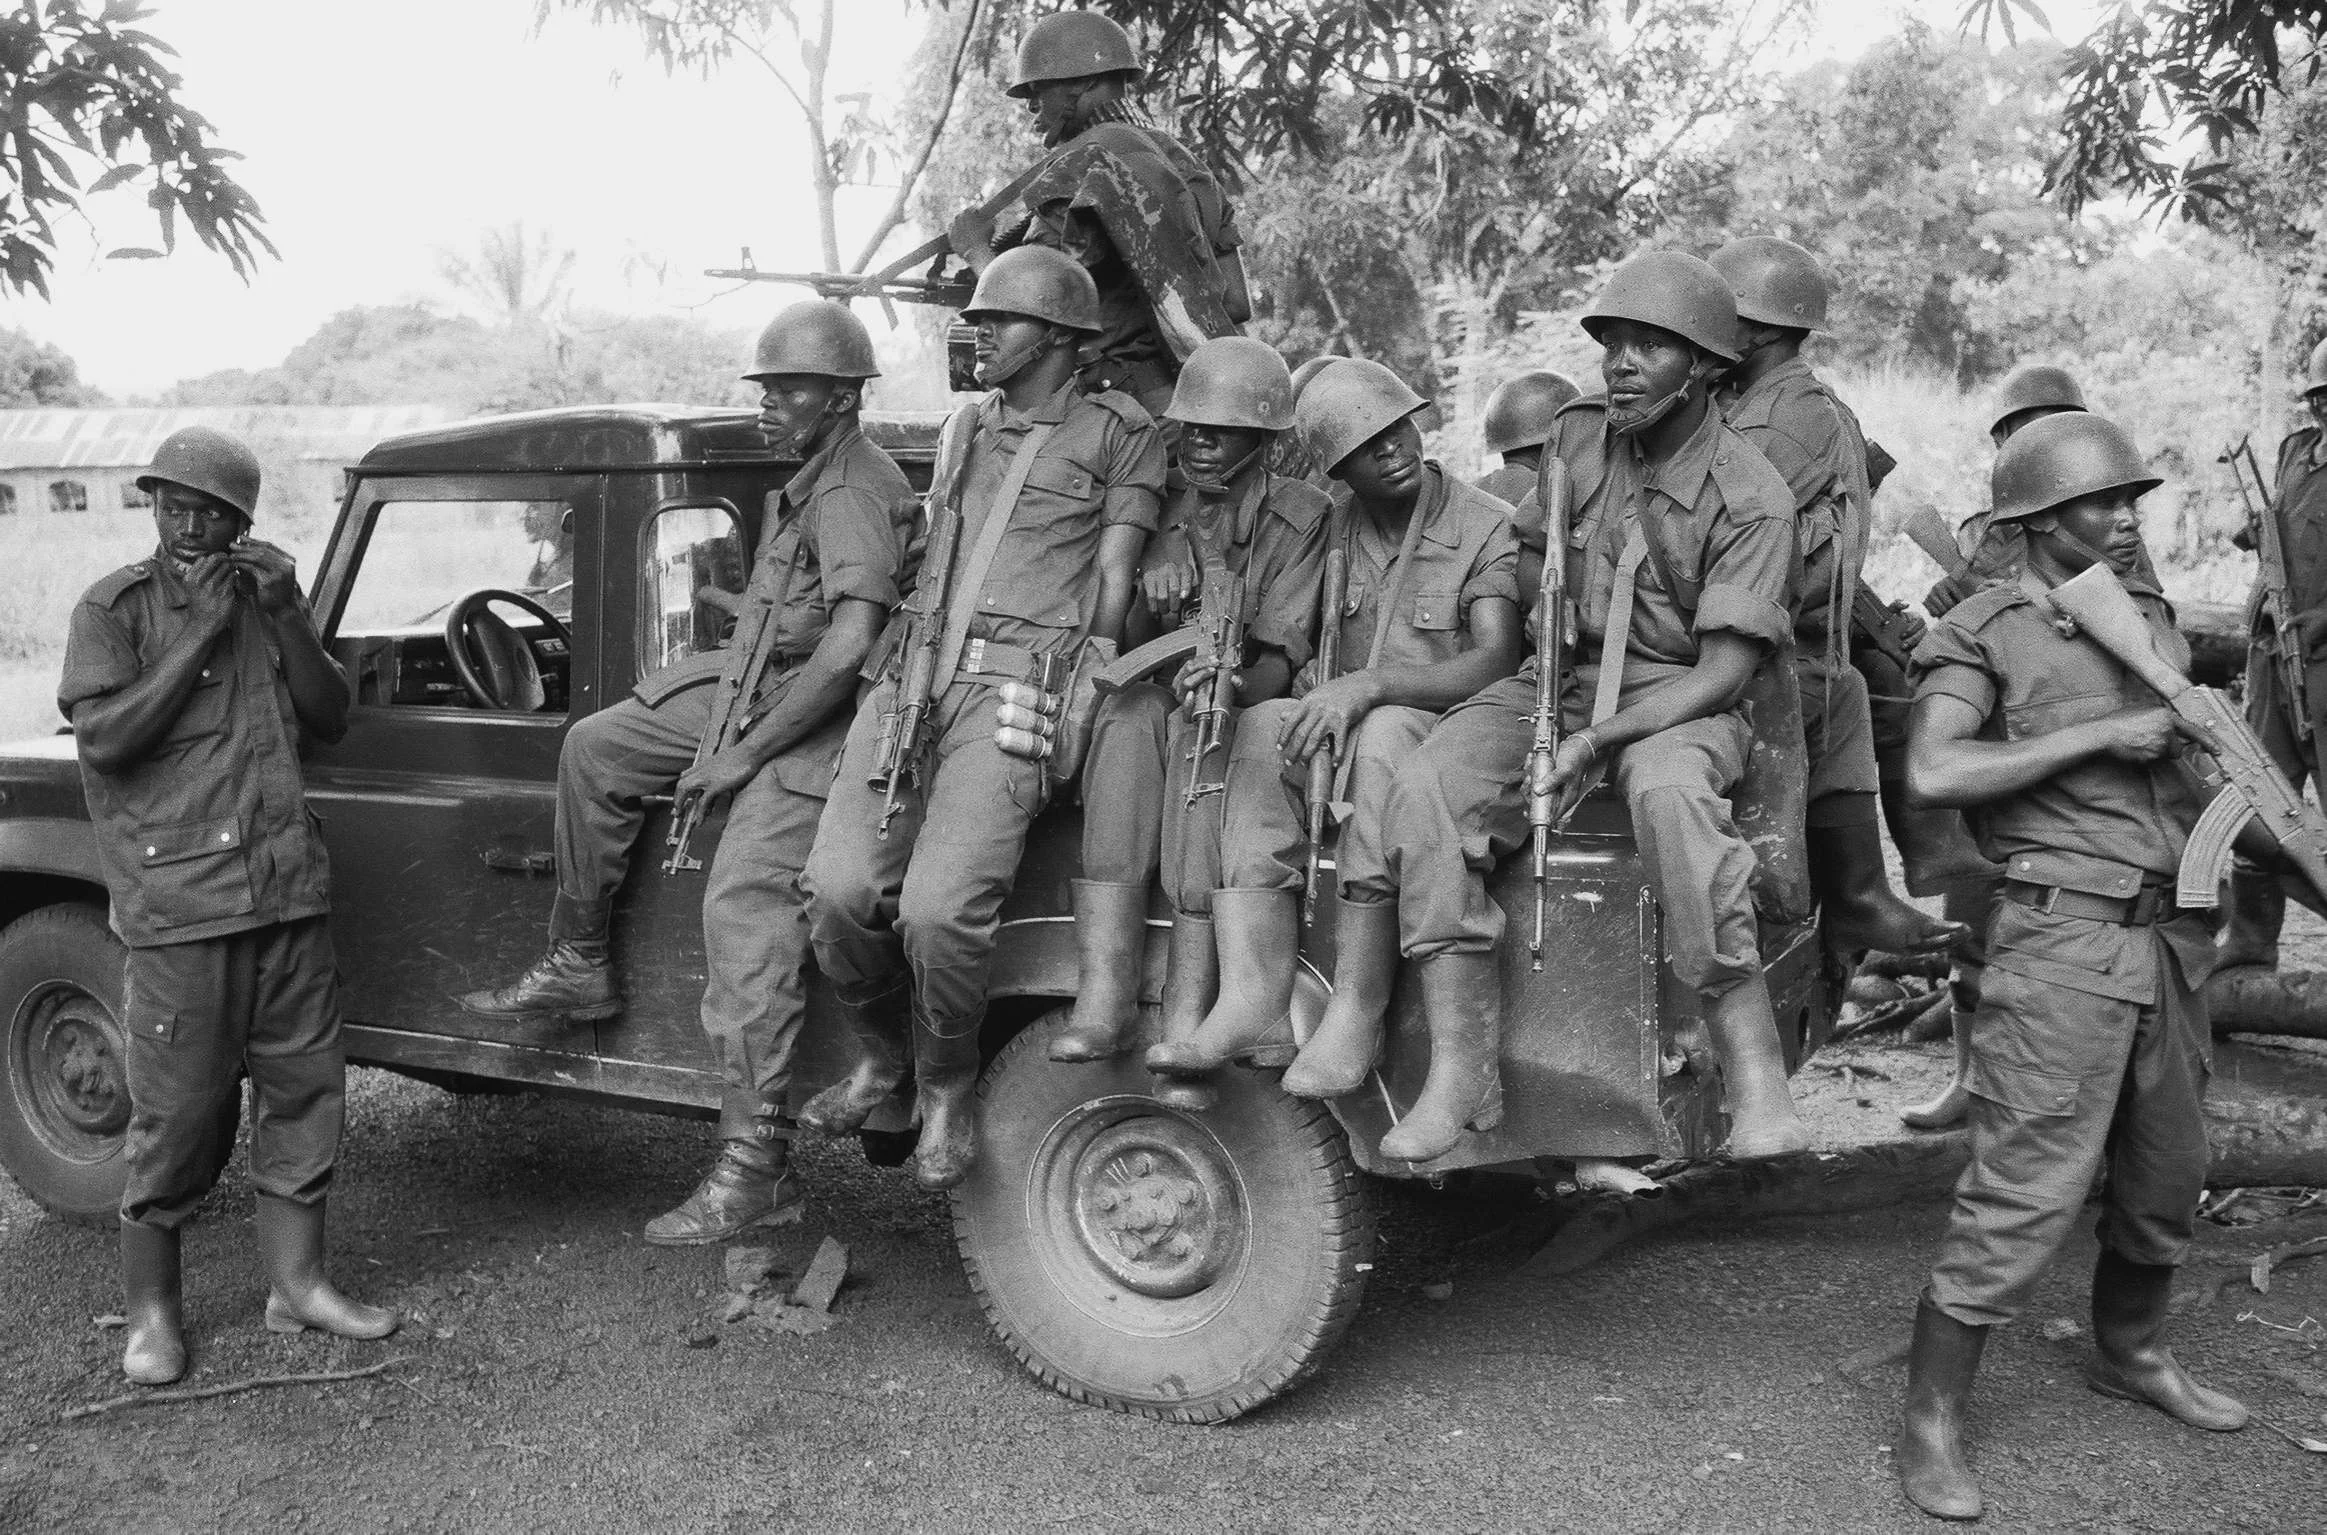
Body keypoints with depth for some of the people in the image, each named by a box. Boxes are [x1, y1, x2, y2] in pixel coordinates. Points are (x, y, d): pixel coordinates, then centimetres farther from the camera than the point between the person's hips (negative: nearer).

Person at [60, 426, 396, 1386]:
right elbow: (104, 738, -13)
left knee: (304, 1087, 9)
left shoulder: (267, 594, 12)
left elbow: (331, 721, 6)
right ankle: (150, 1311, 17)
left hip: (288, 882, 5)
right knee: (178, 1109, 0)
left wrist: (284, 614, -6)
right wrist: (198, 632, -14)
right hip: (178, 894, -5)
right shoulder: (114, 608, -1)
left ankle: (295, 1284, 21)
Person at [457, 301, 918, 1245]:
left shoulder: (855, 493, -19)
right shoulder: (801, 482, 13)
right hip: (753, 686, 10)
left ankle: (755, 1174, -18)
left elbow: (849, 647, -30)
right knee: (596, 748, 10)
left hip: (819, 723, -10)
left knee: (742, 910, -20)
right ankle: (578, 970, 20)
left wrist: (739, 758, -25)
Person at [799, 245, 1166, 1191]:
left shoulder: (1118, 431, 10)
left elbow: (1113, 574, 4)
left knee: (940, 906, -24)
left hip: (1020, 683, -5)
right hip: (914, 666, 5)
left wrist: (1087, 680, -4)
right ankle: (879, 1052, 13)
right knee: (840, 888, -15)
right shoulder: (964, 428, 28)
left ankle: (946, 1087, 3)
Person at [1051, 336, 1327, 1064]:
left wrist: (1236, 683, -32)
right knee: (1130, 711, -32)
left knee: (1207, 733, -35)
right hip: (1153, 696, 2)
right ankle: (1105, 992, -39)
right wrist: (1147, 587, -16)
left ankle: (1188, 1015, -38)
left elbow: (1281, 656, -9)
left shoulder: (1300, 515, 2)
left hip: (1250, 710, -2)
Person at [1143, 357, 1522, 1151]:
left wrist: (1367, 685, -31)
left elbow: (1496, 663, -18)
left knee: (1384, 735, -37)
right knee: (1260, 728, -27)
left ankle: (1355, 1009, -36)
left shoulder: (1487, 527, -4)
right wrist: (1309, 685, -11)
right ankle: (1252, 995, -37)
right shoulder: (1333, 528, 11)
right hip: (1346, 733, 4)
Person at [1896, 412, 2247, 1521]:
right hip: (2064, 940, -7)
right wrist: (2099, 735, -19)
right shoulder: (1984, 633, -7)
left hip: (2173, 935, 7)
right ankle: (1930, 1419, 5)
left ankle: (2130, 1355, 43)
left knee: (2167, 1174, 19)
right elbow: (1932, 775, -21)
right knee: (2027, 1190, -7)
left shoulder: (2150, 613, 14)